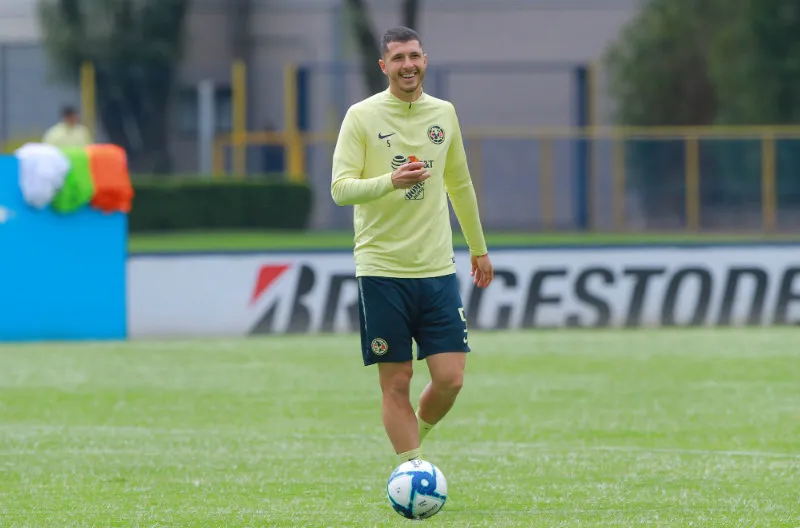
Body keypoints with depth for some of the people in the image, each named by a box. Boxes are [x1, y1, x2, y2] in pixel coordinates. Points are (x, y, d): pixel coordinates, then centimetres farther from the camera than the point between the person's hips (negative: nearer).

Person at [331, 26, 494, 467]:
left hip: (438, 269, 3)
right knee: (396, 382, -2)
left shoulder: (444, 113, 10)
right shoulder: (361, 116, -3)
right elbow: (340, 189, -10)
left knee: (450, 379, -3)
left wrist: (478, 247, 28)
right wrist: (390, 181, -27)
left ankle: (415, 439, 24)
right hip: (381, 270, -3)